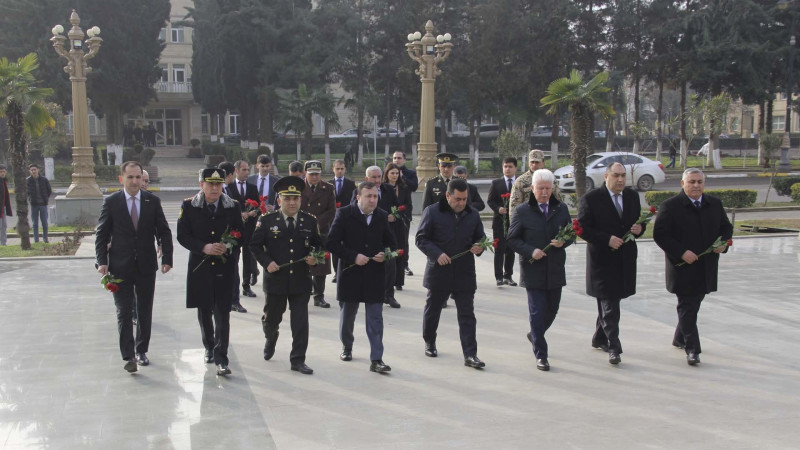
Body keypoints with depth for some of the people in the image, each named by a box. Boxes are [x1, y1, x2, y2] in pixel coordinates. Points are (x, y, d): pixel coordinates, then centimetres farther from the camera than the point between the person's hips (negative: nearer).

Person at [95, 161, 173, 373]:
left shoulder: (152, 201, 1)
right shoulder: (111, 202, -3)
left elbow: (164, 232, 4)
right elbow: (101, 234, -1)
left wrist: (167, 258, -6)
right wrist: (102, 261, -12)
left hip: (146, 266, 2)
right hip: (121, 268, -2)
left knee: (145, 312, 11)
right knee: (124, 313, -3)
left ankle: (141, 351, 25)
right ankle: (128, 356, -1)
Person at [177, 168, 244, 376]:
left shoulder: (233, 207, 1)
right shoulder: (189, 206, -1)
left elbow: (240, 234, 6)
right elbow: (182, 236, -3)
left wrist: (229, 247, -15)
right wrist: (204, 247, -18)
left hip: (225, 267, -1)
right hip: (200, 267, 1)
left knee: (222, 313, -6)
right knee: (204, 311, 14)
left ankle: (221, 359, -6)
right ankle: (209, 348, 35)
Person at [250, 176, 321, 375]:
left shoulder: (310, 221, 3)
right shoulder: (267, 221, -2)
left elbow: (318, 245, 12)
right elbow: (255, 244, 1)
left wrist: (315, 257, -8)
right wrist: (267, 262, -12)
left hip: (301, 281, 1)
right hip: (275, 280, -1)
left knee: (301, 321, -2)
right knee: (271, 317, 16)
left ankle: (297, 360, 7)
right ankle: (271, 339, 50)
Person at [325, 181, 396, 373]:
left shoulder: (382, 216, 5)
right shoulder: (344, 214, -6)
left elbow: (390, 242, 16)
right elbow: (331, 243, -11)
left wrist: (385, 254, -7)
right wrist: (353, 257, -20)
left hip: (375, 276, 2)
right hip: (350, 274, -1)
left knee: (375, 318, -3)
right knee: (347, 315, 14)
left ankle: (376, 359, -3)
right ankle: (347, 347, 37)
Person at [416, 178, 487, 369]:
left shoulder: (472, 215, 7)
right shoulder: (432, 212, -5)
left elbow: (480, 237, 17)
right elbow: (421, 238, -4)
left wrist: (479, 247, -7)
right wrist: (437, 254, -18)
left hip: (465, 274, 2)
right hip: (438, 272, -2)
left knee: (467, 315, -3)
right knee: (432, 310, 15)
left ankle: (470, 354, -3)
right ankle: (429, 343, 37)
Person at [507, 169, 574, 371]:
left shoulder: (562, 209, 6)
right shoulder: (523, 211, -4)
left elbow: (571, 233, 13)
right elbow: (512, 239, -2)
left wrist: (564, 242, -10)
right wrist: (530, 251, -16)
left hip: (555, 269, 4)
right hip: (533, 270, -4)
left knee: (552, 309, 14)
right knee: (537, 311, -3)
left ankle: (535, 334, 42)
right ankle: (541, 354, 5)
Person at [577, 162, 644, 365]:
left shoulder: (632, 196, 8)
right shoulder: (591, 199, -9)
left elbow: (639, 221, 17)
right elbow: (583, 229, -12)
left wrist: (639, 229, -7)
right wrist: (607, 239, -21)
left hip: (625, 260, 6)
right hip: (603, 259, -6)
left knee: (607, 302, 17)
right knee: (609, 305, -7)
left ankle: (599, 338, 32)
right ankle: (613, 347, -4)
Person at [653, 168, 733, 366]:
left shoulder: (715, 204, 8)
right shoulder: (670, 206, -9)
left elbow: (726, 227, 18)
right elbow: (660, 235, -13)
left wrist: (724, 243, -5)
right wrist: (681, 252, -21)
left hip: (706, 267, 6)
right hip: (682, 267, -6)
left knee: (693, 304, 17)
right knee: (687, 307, -5)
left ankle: (679, 338, 35)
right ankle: (692, 349, -2)